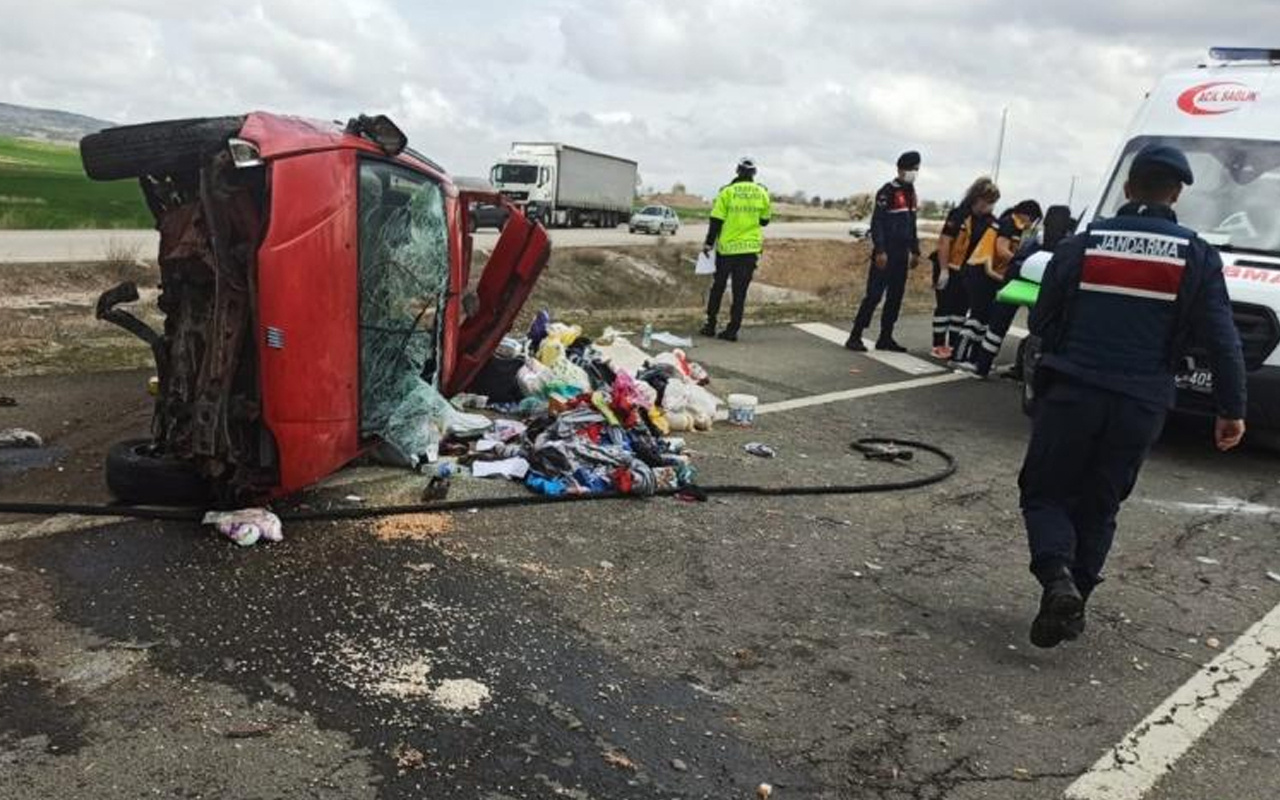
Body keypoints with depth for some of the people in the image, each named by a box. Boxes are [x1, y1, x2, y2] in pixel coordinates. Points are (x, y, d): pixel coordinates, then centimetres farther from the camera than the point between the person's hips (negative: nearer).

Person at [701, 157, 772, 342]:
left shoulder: (727, 192, -7)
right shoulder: (762, 193, 0)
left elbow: (716, 221, -8)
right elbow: (764, 220, 10)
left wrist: (709, 243, -1)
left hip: (727, 247, -1)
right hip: (750, 248, 1)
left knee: (718, 287, 13)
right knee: (740, 291, 5)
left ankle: (710, 325, 17)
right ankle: (732, 330, 4)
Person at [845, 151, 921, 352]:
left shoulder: (910, 192, 15)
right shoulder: (887, 192, -10)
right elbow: (876, 222, -15)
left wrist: (915, 251, 19)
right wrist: (880, 251, -21)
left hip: (901, 255, 8)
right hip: (886, 254, -8)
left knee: (896, 297, 8)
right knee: (874, 294, -9)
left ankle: (885, 338, 15)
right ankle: (855, 337, -5)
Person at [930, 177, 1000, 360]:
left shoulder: (990, 222, 3)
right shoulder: (959, 215, -14)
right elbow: (944, 241, -16)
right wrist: (944, 270, -18)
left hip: (968, 272, 6)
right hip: (949, 269, -6)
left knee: (961, 309, 10)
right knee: (944, 307, 0)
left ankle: (954, 346, 19)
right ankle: (938, 345, 6)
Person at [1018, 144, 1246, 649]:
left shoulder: (1080, 245, 1)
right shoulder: (1197, 257, 0)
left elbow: (1041, 323, 7)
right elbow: (1222, 341, -2)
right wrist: (1231, 409, 5)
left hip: (1070, 394, -1)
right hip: (1140, 407, 1)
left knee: (1045, 492, 10)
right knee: (1098, 506, 15)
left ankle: (1057, 577, -14)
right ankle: (1074, 599, 18)